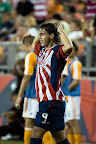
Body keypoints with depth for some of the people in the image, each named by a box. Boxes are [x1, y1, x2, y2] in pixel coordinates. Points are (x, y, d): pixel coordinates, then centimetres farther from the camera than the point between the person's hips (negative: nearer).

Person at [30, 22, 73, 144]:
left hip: (52, 101, -9)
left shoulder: (57, 51, -9)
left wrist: (61, 31, -17)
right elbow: (34, 44, 41)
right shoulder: (42, 50, 17)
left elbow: (68, 47, -32)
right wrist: (41, 32, 24)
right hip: (45, 100, 9)